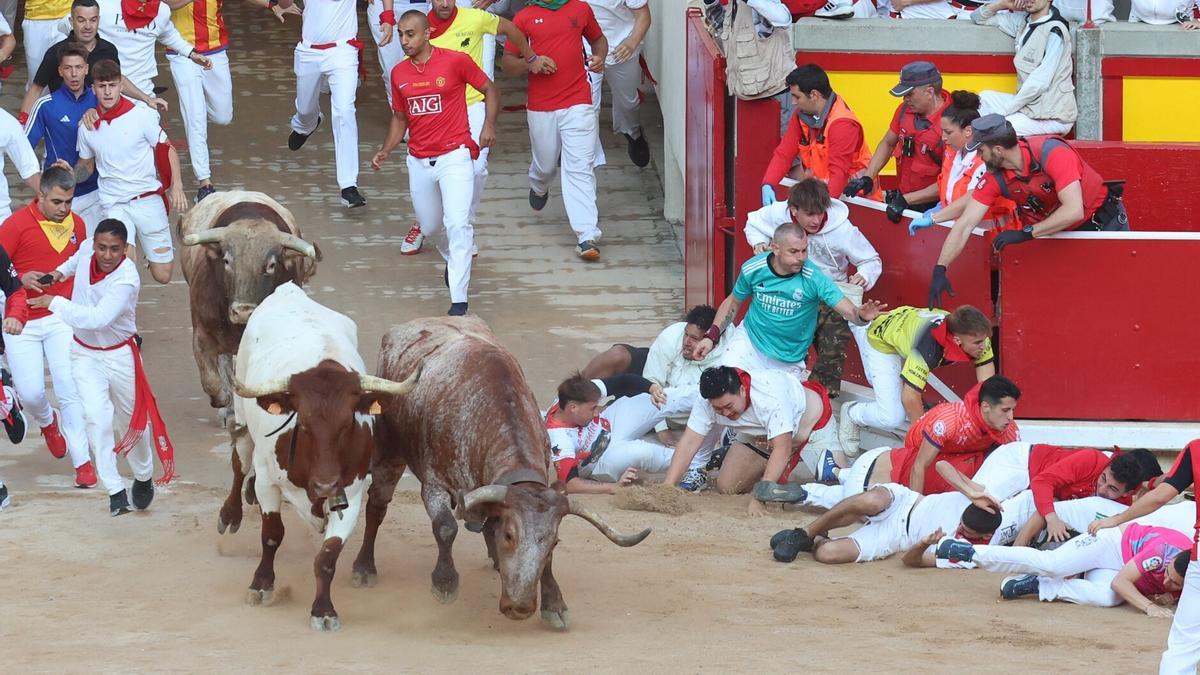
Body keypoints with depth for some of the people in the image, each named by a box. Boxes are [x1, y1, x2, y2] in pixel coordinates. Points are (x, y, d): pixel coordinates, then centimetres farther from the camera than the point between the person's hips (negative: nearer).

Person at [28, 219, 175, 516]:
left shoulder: (127, 279, -31)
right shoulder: (86, 249, -13)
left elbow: (98, 318, -41)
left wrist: (54, 302, -34)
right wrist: (59, 272, 4)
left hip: (119, 355, -3)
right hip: (85, 354, 3)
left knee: (137, 417, 12)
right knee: (97, 418, -14)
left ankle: (143, 478, 38)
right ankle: (115, 490, -11)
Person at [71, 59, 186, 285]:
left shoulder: (141, 116, -7)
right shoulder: (87, 127, 2)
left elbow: (167, 150, 1)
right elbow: (87, 166, 16)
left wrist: (176, 186, -12)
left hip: (148, 199, 0)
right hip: (114, 204, 0)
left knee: (163, 275, 4)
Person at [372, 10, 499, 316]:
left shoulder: (456, 61, -9)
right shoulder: (399, 73, 5)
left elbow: (490, 90, 2)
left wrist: (489, 125, -12)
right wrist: (385, 151, 2)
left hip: (454, 156, -5)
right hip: (419, 162, 5)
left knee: (457, 225, -15)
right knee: (429, 225, 16)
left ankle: (459, 299, -13)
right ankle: (451, 258, 49)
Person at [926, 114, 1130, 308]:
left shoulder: (1052, 152, -32)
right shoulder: (994, 178, -15)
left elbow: (1074, 211, -38)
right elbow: (965, 225, -14)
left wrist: (1025, 233, -35)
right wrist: (939, 270, -23)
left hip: (1104, 220, -4)